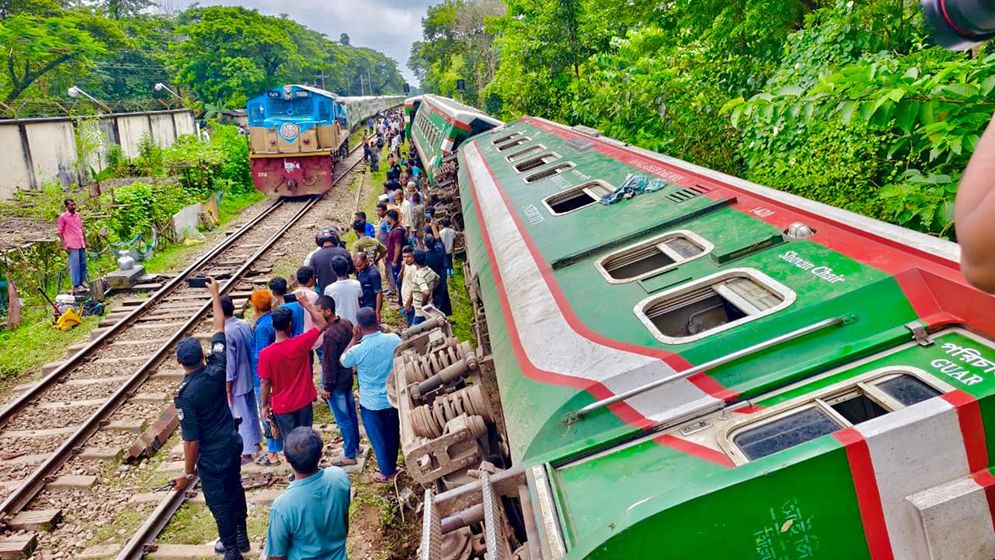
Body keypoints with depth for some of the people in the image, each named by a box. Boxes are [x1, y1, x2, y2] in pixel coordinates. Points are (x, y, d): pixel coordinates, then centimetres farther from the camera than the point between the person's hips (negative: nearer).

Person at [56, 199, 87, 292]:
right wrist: (64, 245, -11)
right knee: (74, 265, -3)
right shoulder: (62, 217, -5)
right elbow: (59, 232, -5)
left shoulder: (77, 215, 12)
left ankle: (83, 282, 22)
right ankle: (76, 285, 3)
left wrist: (85, 241, 18)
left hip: (81, 244, 6)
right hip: (72, 246, -6)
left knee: (83, 264, 11)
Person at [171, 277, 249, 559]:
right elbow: (219, 329, -1)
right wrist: (215, 294, 7)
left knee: (219, 503, 12)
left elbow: (191, 440, -21)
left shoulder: (184, 395, -25)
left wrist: (188, 473, -9)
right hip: (233, 444, 6)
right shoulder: (216, 371, -12)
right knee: (235, 490, 24)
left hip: (211, 456, -6)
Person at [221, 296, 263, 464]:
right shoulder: (245, 325, -3)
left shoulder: (226, 333, -26)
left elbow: (229, 366, -23)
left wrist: (227, 390, -14)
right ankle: (256, 442, 39)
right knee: (252, 411, 23)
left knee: (241, 417, 5)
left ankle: (247, 453, 15)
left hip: (237, 382, -8)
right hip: (250, 377, 8)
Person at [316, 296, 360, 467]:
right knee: (351, 412, 21)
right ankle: (355, 445, 37)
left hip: (336, 381, -9)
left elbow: (330, 363, -23)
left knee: (342, 419, 4)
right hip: (347, 377, 9)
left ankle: (349, 455, 15)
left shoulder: (330, 334, -27)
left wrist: (327, 387, -14)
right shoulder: (347, 324, -2)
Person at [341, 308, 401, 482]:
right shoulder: (394, 339, -16)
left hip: (372, 402, -3)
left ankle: (386, 472, 33)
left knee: (379, 438, 17)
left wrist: (354, 338, -4)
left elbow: (343, 361, -1)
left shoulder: (357, 350, -25)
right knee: (393, 434, 23)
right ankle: (392, 467, 41)